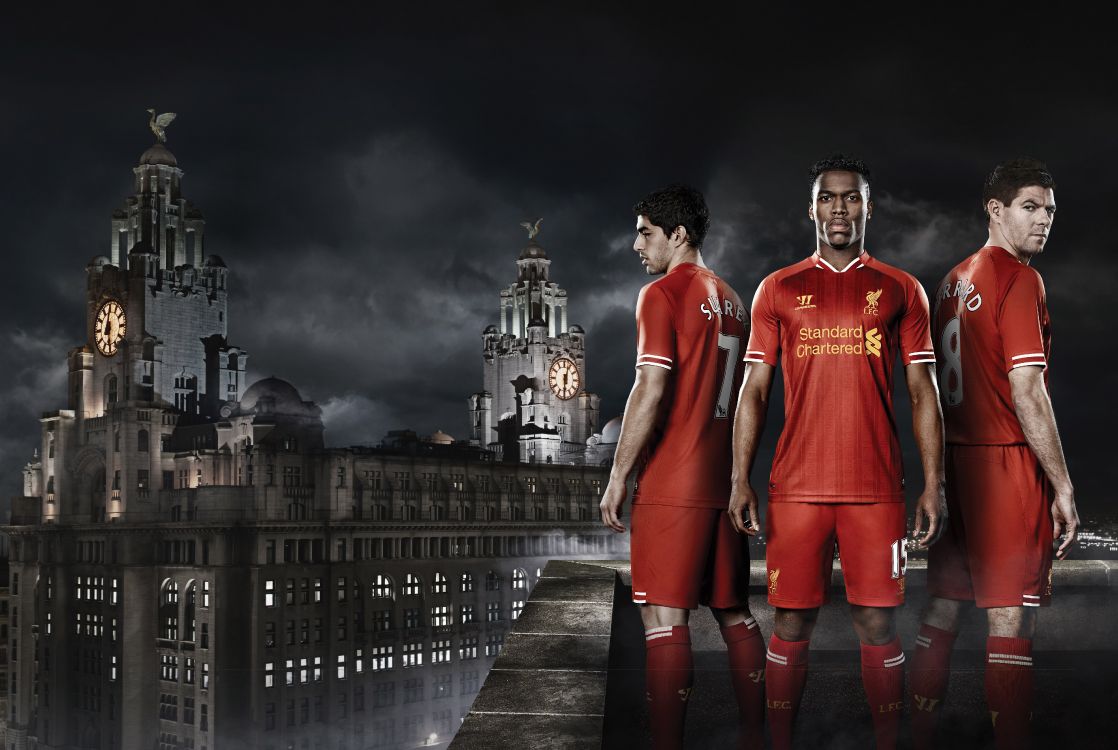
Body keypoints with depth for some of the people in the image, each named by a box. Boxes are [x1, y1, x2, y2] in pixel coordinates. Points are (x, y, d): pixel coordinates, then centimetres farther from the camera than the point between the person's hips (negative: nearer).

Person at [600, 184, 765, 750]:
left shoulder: (663, 295, -8)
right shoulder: (731, 300, 16)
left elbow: (651, 391, -16)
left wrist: (618, 476, -11)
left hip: (671, 484, -8)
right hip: (725, 481, 8)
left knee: (664, 618, -6)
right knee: (733, 613, 14)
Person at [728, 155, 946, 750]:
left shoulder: (901, 290, 9)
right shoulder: (778, 289, 9)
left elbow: (922, 392, 7)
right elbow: (753, 390, 8)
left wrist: (933, 485, 0)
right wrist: (740, 480, 0)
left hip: (877, 488, 0)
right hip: (795, 488, 0)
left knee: (878, 626, 3)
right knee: (790, 626, 4)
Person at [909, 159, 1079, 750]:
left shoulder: (954, 281, 15)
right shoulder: (1019, 279, -10)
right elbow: (1026, 391, -16)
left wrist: (941, 472, 19)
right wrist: (1062, 485, -13)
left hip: (954, 459, 8)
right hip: (1008, 459, -8)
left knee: (943, 605, 13)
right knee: (1011, 617, -3)